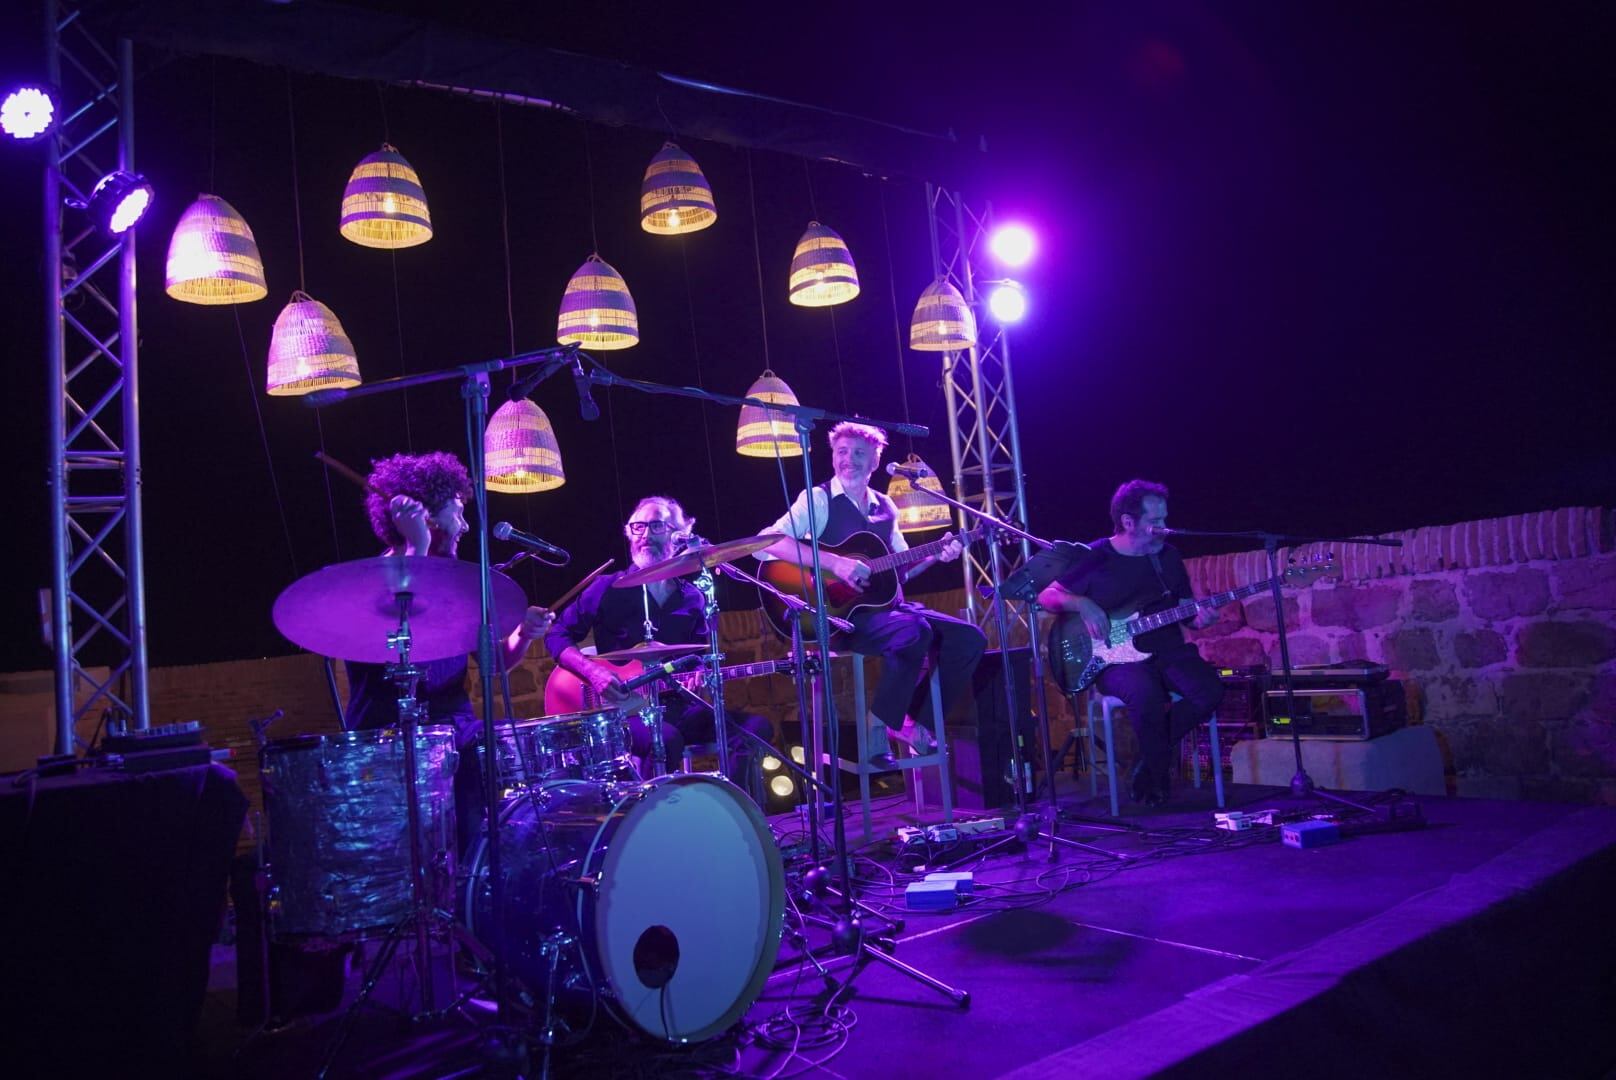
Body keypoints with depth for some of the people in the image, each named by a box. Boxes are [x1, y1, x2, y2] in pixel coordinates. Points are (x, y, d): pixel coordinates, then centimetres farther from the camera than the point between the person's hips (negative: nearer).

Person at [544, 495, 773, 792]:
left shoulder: (692, 598, 12)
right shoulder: (608, 589, -1)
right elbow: (557, 636, 1)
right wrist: (594, 672, -16)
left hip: (678, 704, 5)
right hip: (623, 708, -4)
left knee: (756, 728, -15)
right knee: (666, 740, -37)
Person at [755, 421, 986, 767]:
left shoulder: (885, 507, 16)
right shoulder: (818, 499, -5)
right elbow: (766, 543, -20)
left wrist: (935, 555, 1)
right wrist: (835, 562, -28)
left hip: (887, 606, 7)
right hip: (839, 613, -7)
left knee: (969, 638, -6)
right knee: (916, 632, -33)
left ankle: (918, 721, 6)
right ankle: (878, 727, -15)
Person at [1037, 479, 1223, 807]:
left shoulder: (1168, 555, 12)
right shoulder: (1094, 558, -2)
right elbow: (1046, 595, 0)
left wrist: (1200, 617, -5)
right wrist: (1081, 603, -19)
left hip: (1167, 650, 5)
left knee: (1210, 691, -24)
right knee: (1146, 694, -37)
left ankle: (1149, 762, -4)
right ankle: (1159, 774, -9)